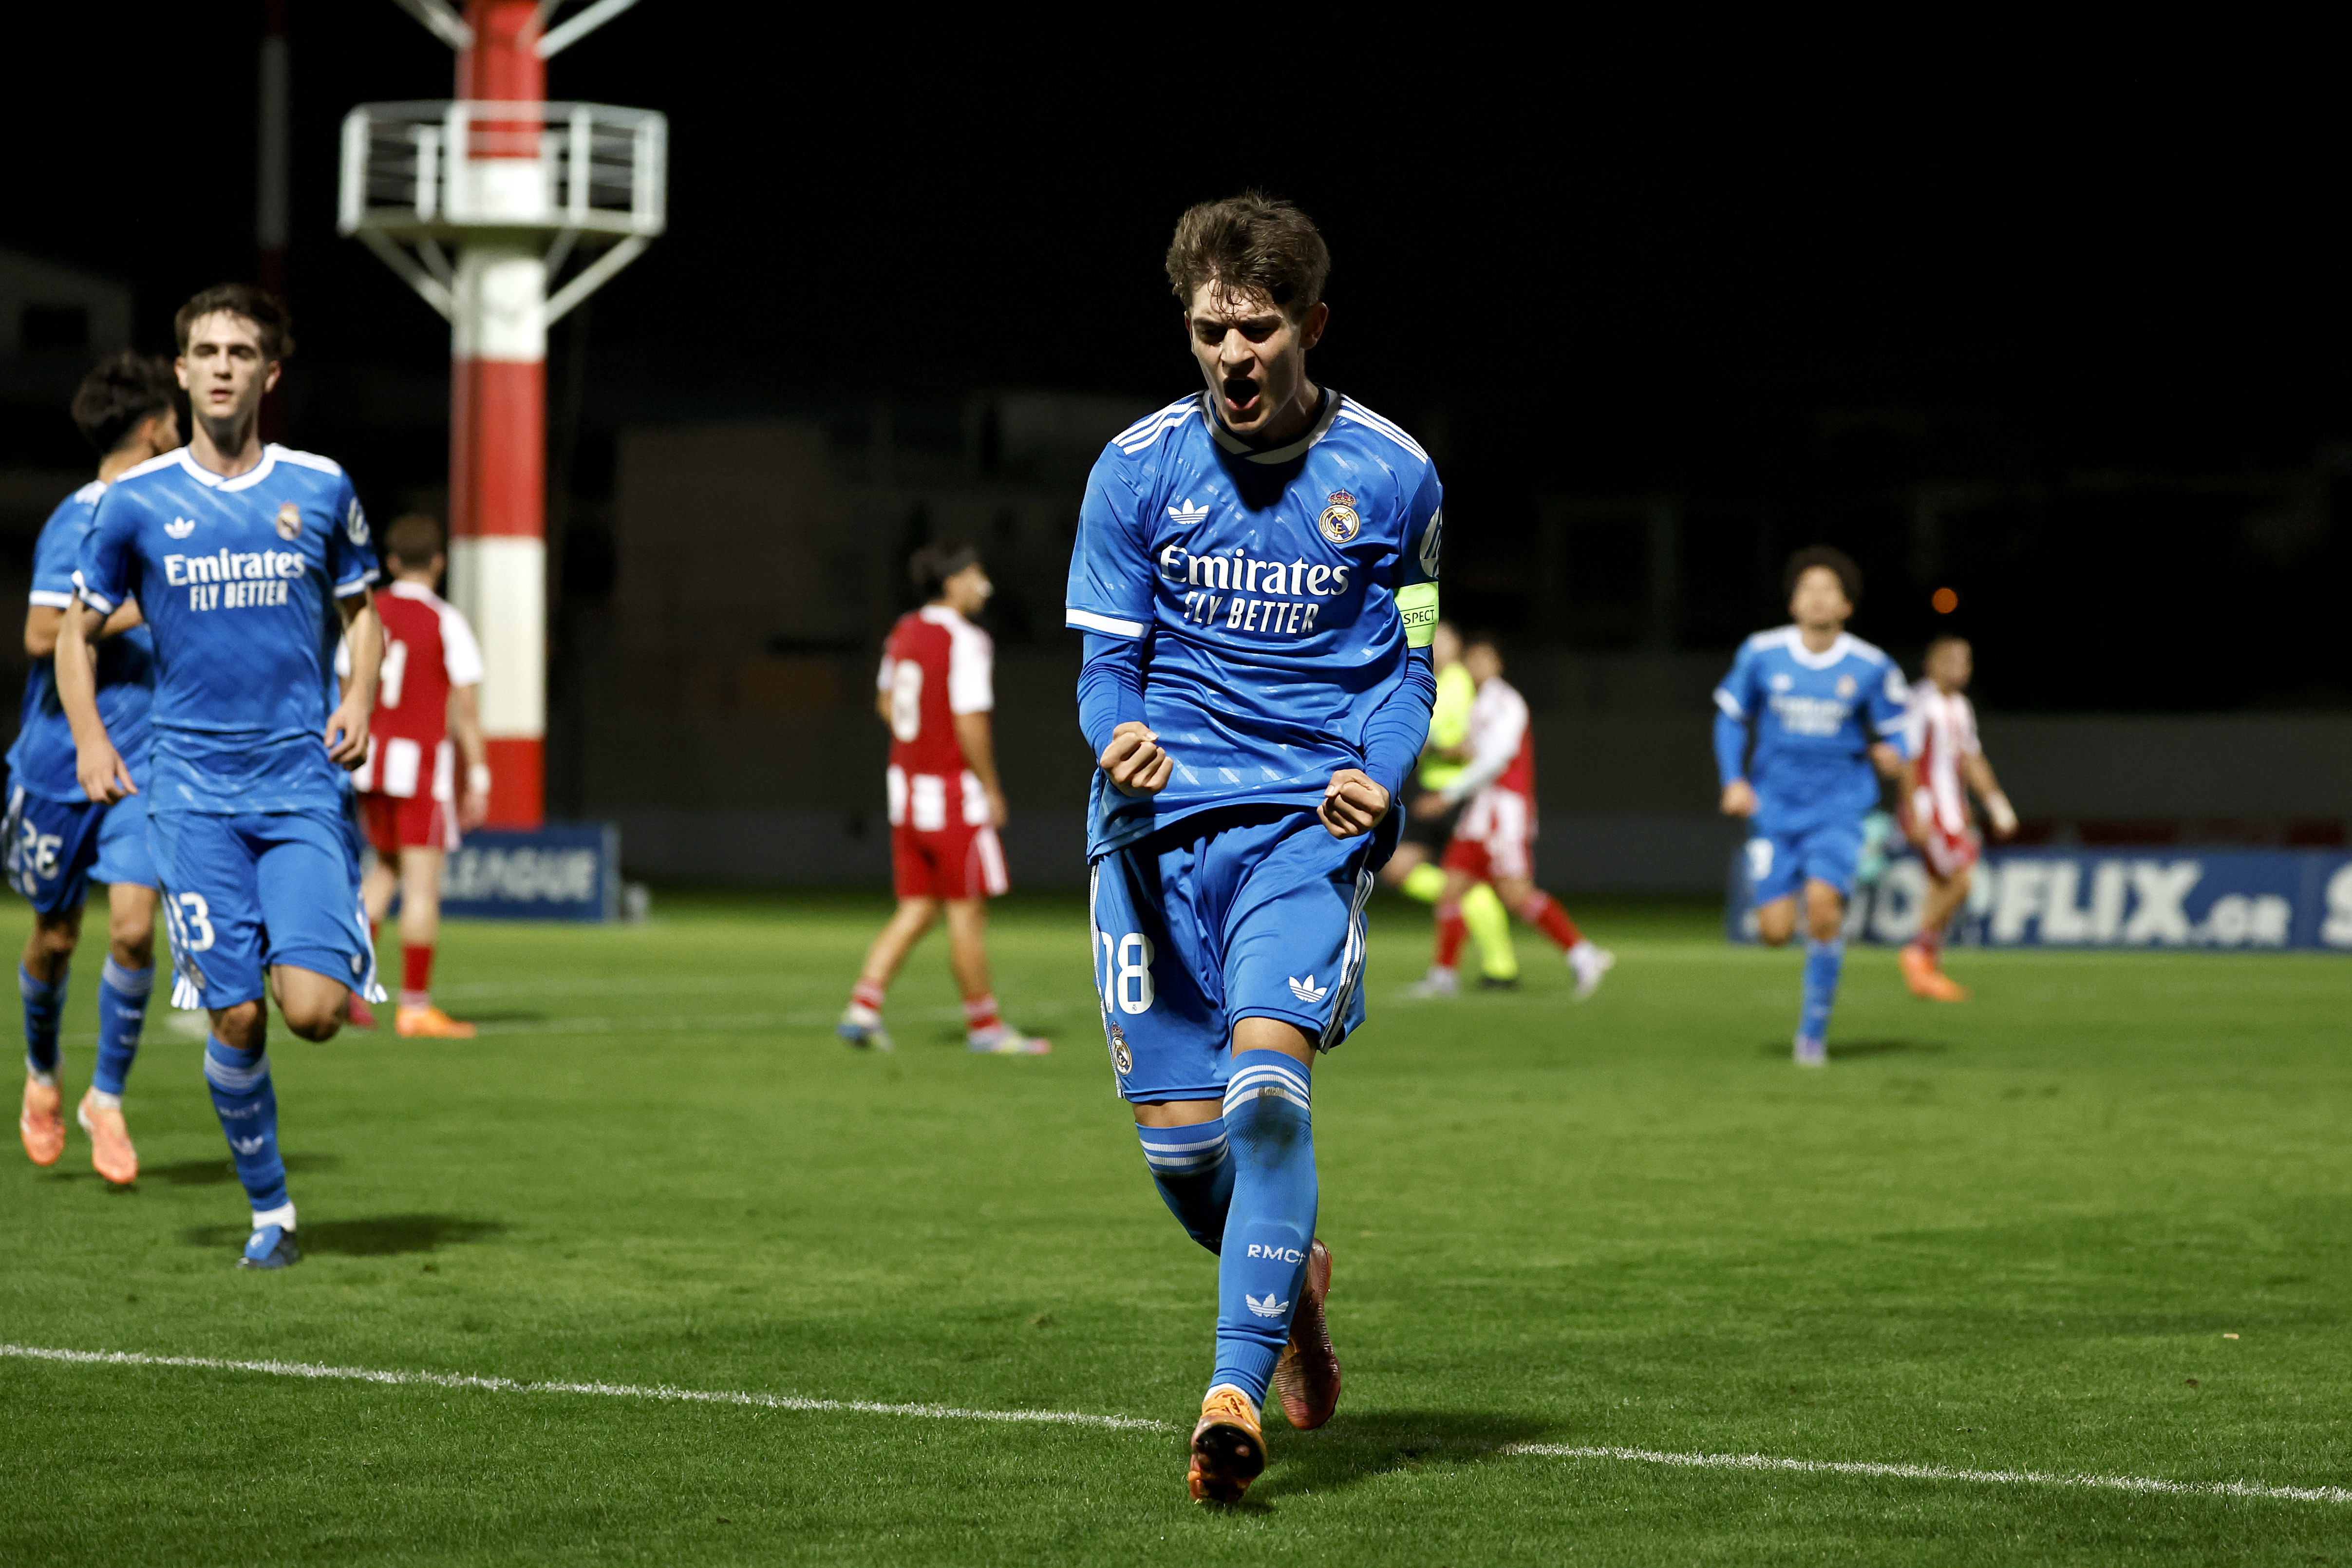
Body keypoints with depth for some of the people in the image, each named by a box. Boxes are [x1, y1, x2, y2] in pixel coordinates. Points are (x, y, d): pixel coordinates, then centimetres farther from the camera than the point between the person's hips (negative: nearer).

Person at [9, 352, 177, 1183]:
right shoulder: (77, 521, -13)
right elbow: (42, 633, -23)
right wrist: (142, 608, -25)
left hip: (143, 766, 4)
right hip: (61, 761, -4)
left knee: (132, 926, -11)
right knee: (55, 936, 9)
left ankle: (106, 1100, 3)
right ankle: (41, 1072, 36)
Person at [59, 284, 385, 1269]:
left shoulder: (320, 489, 5)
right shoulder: (137, 502, 3)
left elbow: (361, 613, 19)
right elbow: (78, 631, 13)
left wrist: (358, 704, 0)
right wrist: (90, 741, -2)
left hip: (300, 782, 0)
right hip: (191, 789, 0)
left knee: (314, 1011, -14)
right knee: (234, 1019, -5)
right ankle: (270, 1213, 11)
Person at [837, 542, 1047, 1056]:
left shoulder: (904, 632, 7)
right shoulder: (966, 642, -17)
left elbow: (887, 703, 18)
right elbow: (971, 724, -20)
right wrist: (991, 789, -11)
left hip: (906, 783, 8)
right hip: (954, 794, -8)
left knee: (917, 911, 12)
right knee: (967, 912, 2)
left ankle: (863, 1007, 1)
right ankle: (984, 1025, 10)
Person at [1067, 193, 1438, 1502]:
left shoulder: (1391, 474, 2)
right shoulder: (1137, 468, 3)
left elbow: (1409, 668, 10)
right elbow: (1106, 664, 7)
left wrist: (1380, 773, -10)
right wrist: (1117, 736, -17)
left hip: (1310, 816, -2)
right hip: (1157, 817, 2)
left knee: (1267, 1078, -23)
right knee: (1178, 1136, 0)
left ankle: (1237, 1395, -22)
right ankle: (1292, 1276, 33)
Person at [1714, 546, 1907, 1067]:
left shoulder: (1871, 667, -3)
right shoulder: (1762, 653, -2)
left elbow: (1893, 731, 6)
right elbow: (1731, 717, 10)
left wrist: (1891, 754, -18)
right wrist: (1734, 781, -3)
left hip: (1839, 808, -1)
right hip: (1775, 805, 1)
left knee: (1823, 902, -24)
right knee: (1776, 931, -8)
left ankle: (1814, 1029, -8)